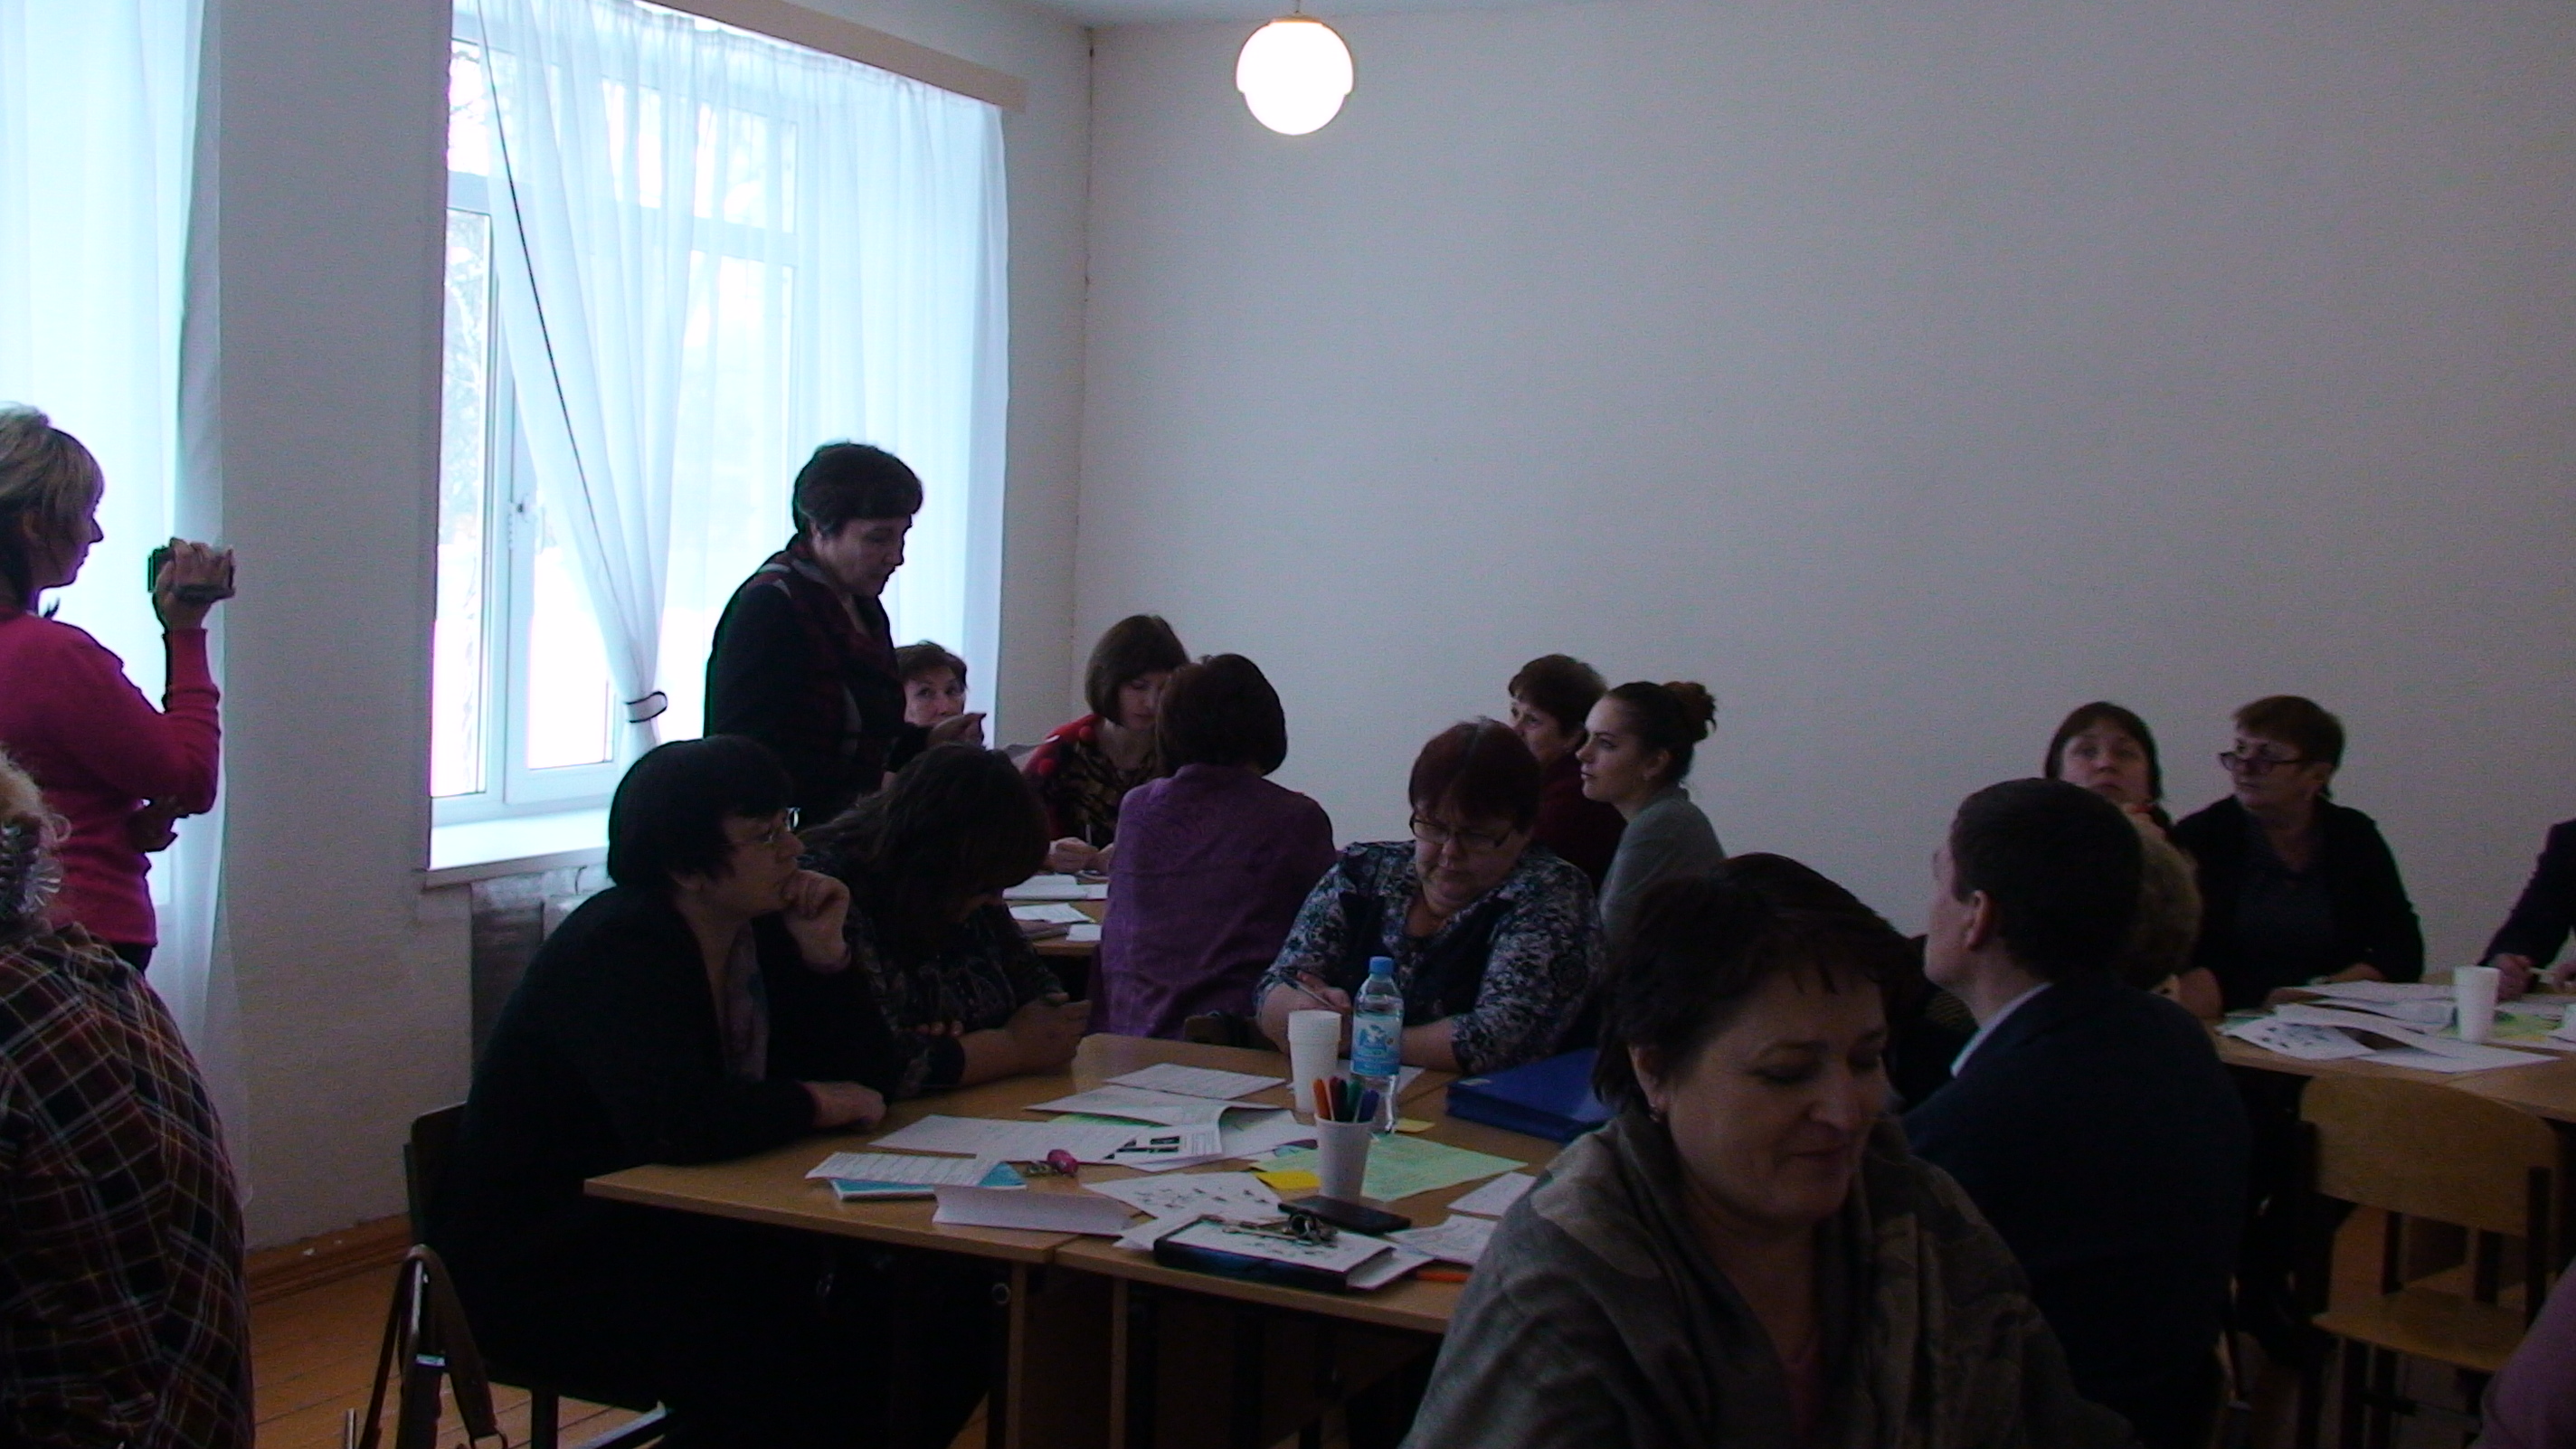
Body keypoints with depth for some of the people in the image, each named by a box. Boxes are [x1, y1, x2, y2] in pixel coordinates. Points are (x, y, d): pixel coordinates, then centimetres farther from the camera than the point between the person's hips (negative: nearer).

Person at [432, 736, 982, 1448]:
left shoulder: (760, 934, 4)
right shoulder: (617, 953, -20)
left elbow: (880, 1077, 2)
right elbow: (680, 1126, -35)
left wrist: (825, 956, -11)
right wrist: (820, 1103, -20)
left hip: (682, 1234, 8)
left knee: (944, 1341, -8)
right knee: (807, 1371, -27)